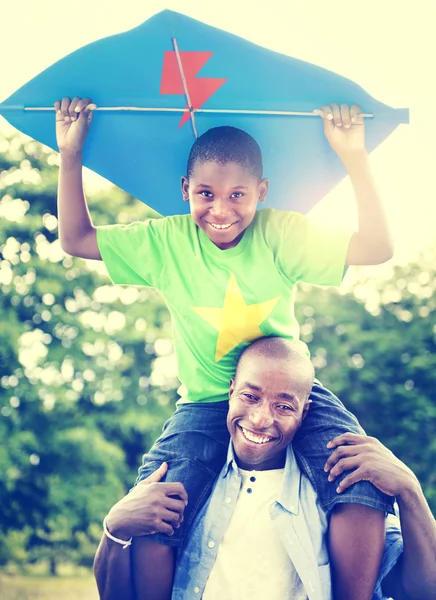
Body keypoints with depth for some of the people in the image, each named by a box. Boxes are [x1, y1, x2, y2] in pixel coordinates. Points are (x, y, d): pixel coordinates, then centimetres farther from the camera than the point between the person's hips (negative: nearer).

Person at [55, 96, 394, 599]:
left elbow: (376, 248, -16)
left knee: (363, 488, -23)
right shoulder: (166, 242, -4)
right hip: (205, 403, 0)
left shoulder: (282, 233, -8)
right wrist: (70, 155, -6)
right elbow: (76, 239, 1)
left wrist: (355, 157, -24)